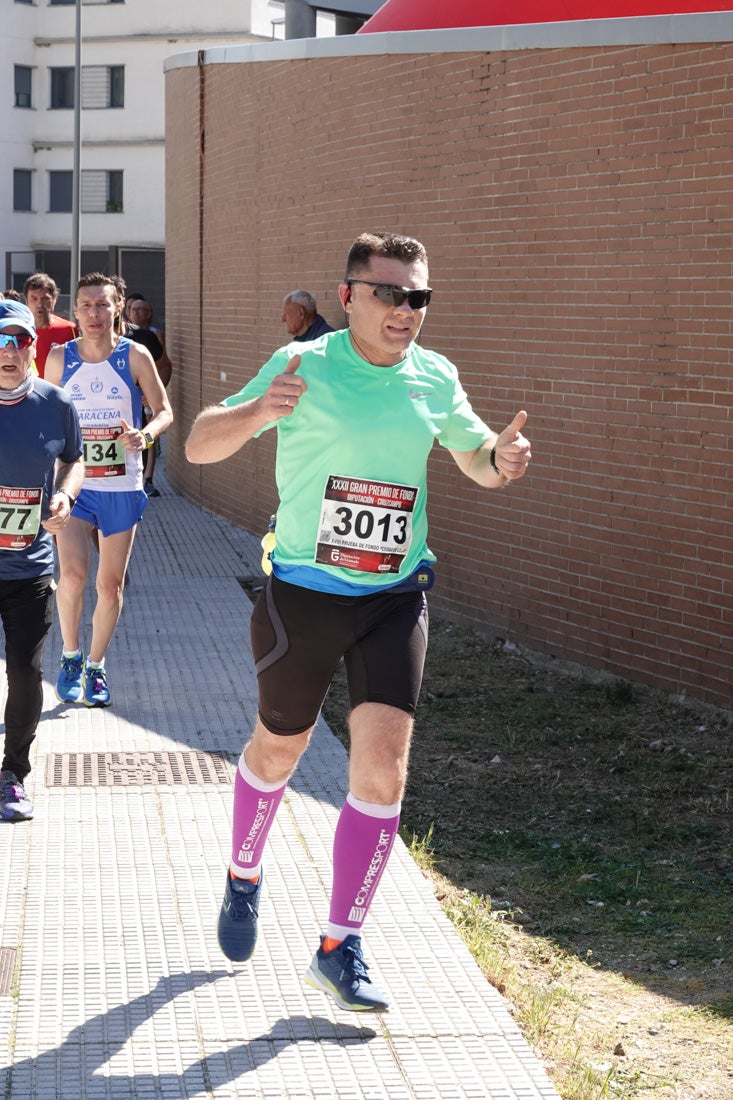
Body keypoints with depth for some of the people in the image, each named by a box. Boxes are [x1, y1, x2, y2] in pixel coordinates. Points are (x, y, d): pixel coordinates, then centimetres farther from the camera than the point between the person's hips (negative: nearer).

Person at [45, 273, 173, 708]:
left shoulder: (135, 356, -3)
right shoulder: (60, 358, 1)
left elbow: (164, 411, 0)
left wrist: (145, 434, -21)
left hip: (122, 486, 0)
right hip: (74, 484, 0)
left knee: (111, 583, 6)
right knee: (72, 574, -17)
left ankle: (96, 667, 24)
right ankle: (71, 657, 7)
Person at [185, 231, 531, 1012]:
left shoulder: (435, 378, 1)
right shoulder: (305, 367, -11)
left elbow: (477, 463, 17)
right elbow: (199, 446, -12)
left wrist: (503, 456, -8)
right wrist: (258, 410, -33)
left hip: (394, 600, 2)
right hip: (302, 596, -2)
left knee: (383, 767, -8)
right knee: (278, 749, 16)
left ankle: (340, 949, 3)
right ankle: (244, 878, 46)